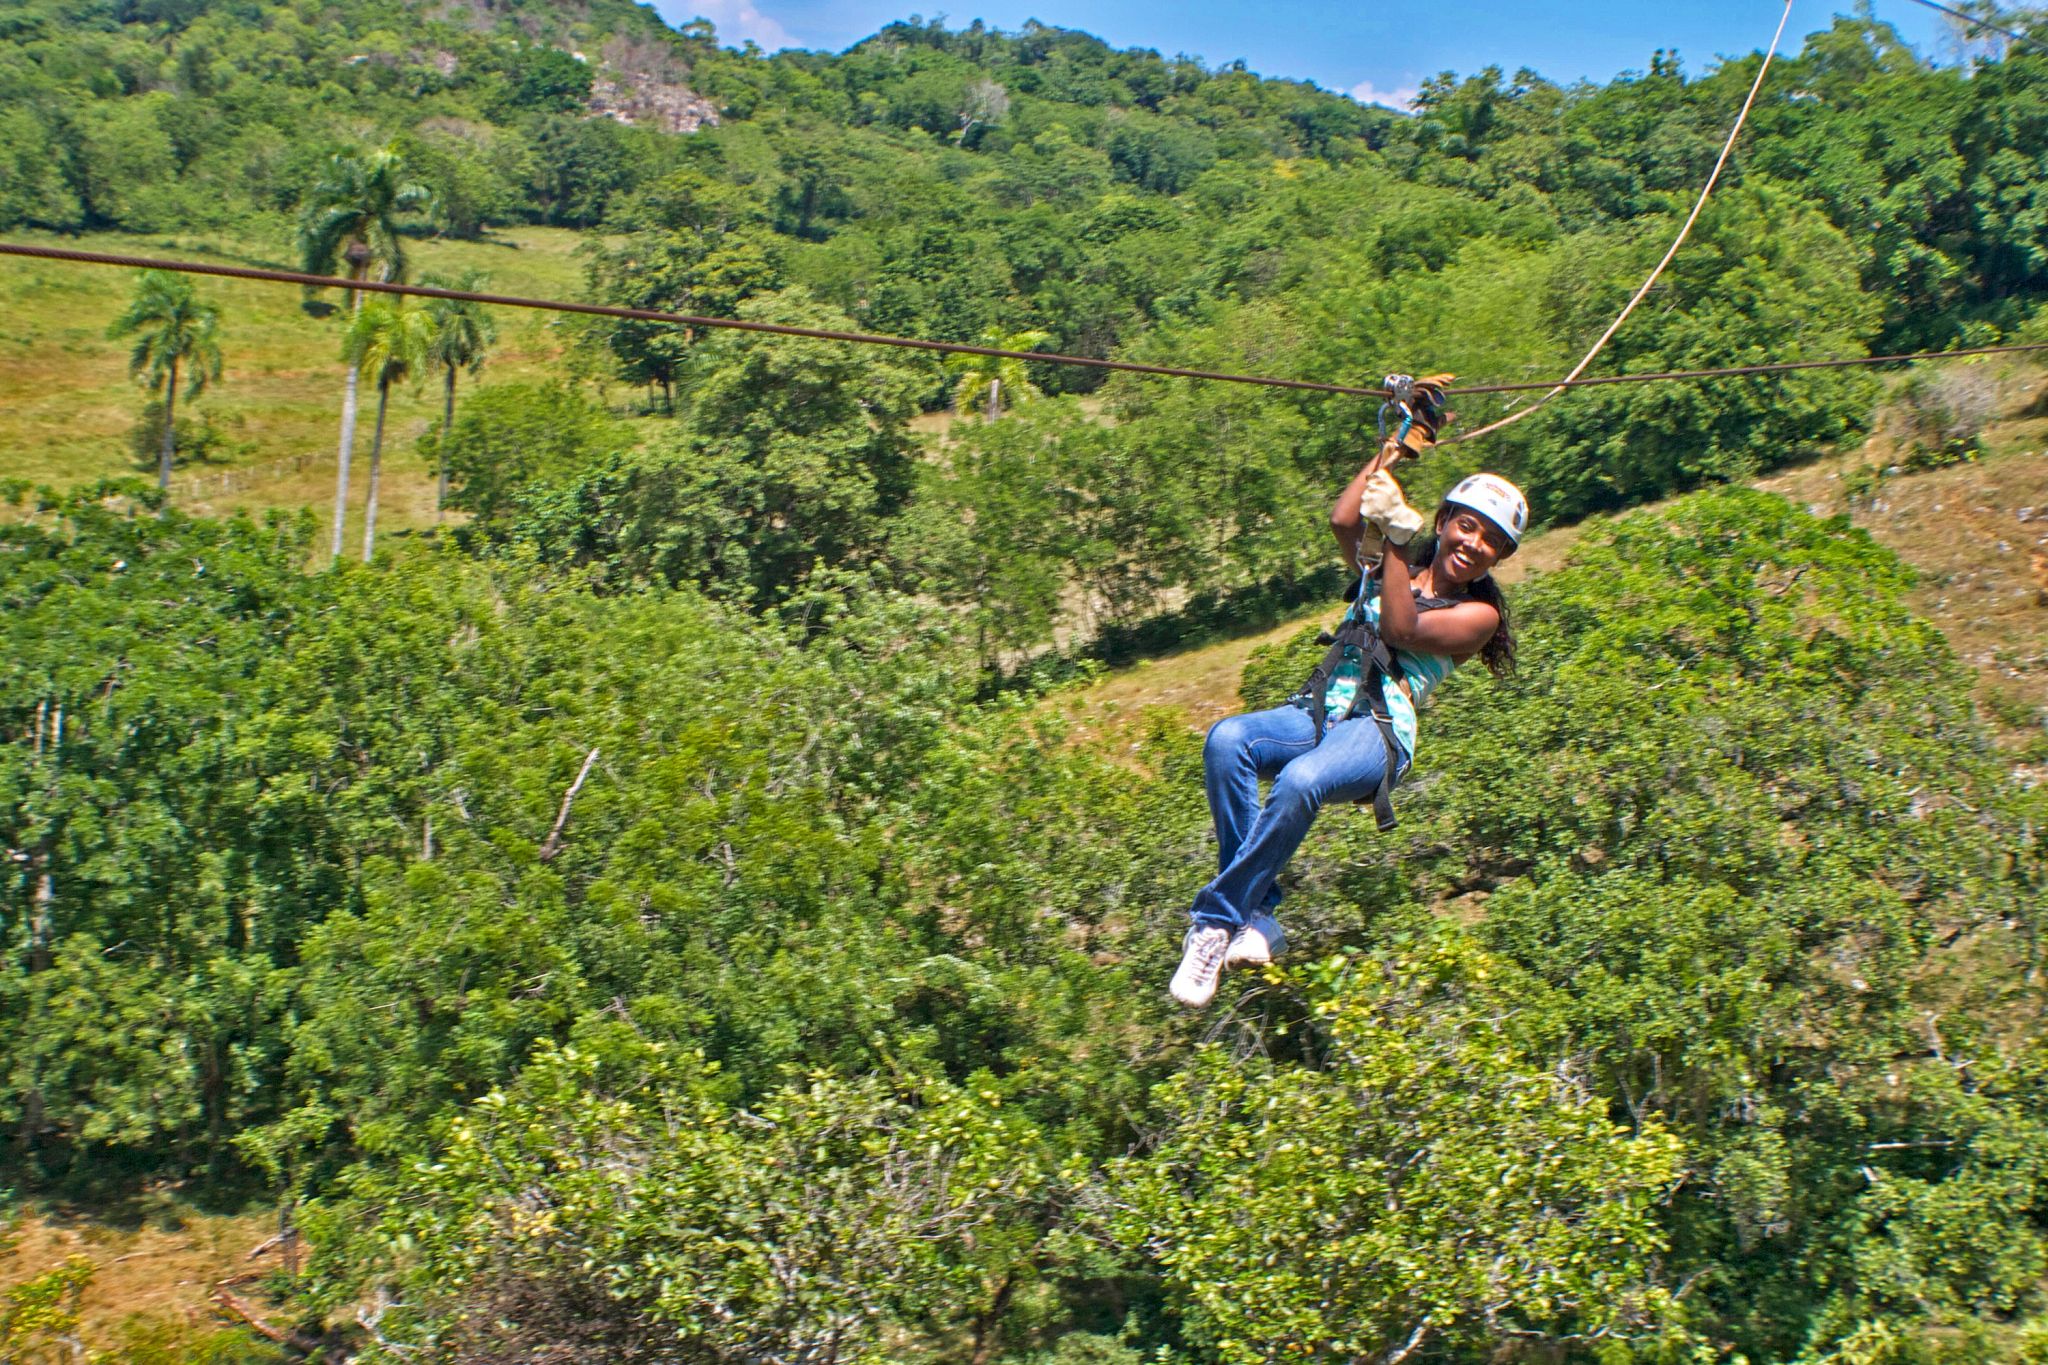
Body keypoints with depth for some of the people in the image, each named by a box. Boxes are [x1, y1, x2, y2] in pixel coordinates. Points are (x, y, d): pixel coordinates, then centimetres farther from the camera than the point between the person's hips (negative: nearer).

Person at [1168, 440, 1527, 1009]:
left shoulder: (1478, 615, 13)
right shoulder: (1384, 570, 26)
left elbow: (1402, 630, -5)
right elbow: (1342, 520, 6)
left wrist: (1394, 543, -7)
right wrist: (1393, 450, 16)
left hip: (1379, 732, -4)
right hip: (1317, 713, 4)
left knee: (1299, 782, -39)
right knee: (1226, 739, -30)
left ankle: (1216, 920, -26)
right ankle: (1258, 917, -30)